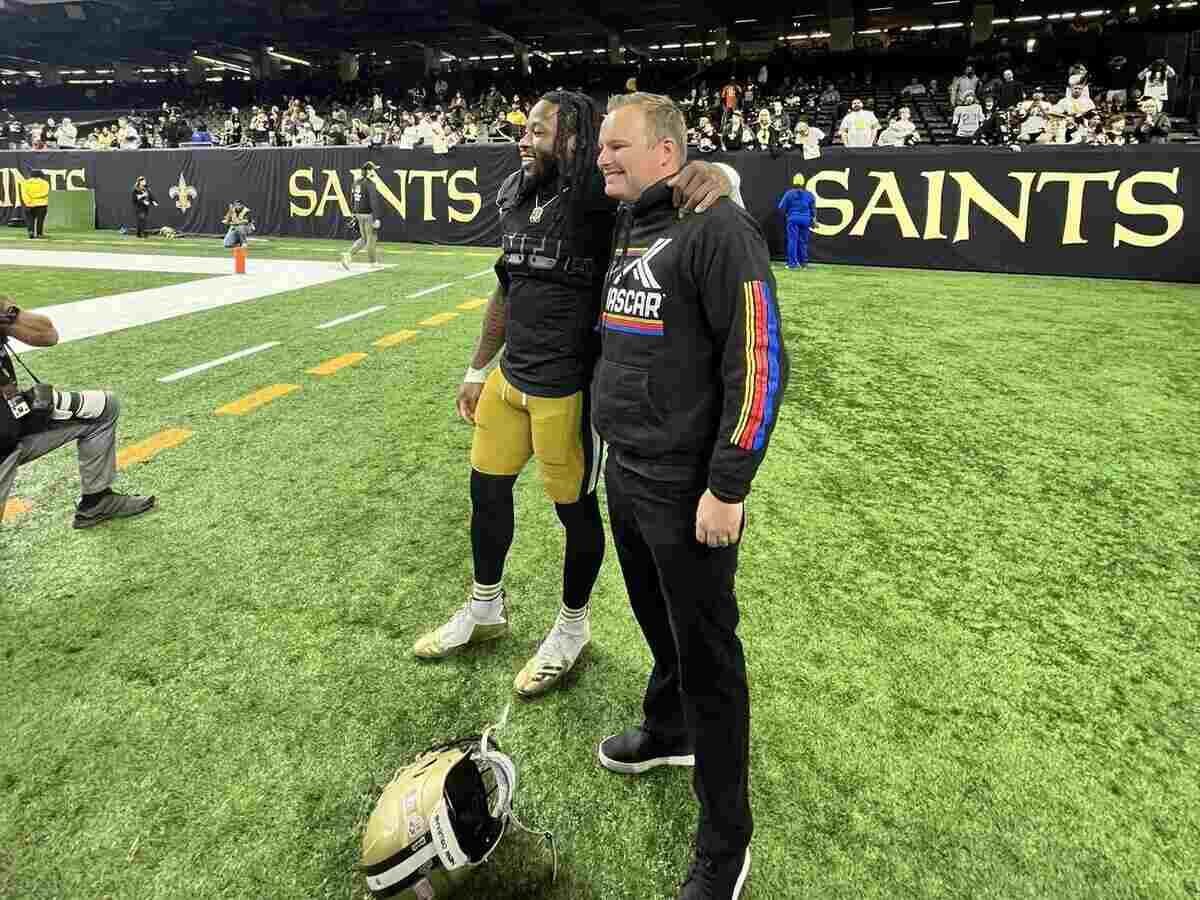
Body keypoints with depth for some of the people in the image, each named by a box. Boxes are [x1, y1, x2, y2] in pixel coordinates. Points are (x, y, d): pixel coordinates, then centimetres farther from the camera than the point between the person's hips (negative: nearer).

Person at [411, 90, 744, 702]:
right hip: (509, 375, 8)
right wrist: (478, 369, 21)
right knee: (486, 485, 19)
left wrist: (715, 175, -46)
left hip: (565, 387, -8)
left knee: (574, 507, 8)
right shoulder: (515, 197, 8)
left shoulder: (602, 195, -16)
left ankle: (572, 627, 33)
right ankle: (485, 609, 42)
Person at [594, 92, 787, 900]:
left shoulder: (716, 229, -16)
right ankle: (670, 734, 50)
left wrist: (727, 486, -20)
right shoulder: (630, 232, 12)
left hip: (687, 493, -8)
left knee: (707, 658, 3)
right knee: (659, 624, 25)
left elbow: (760, 363, -20)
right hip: (625, 478, 8)